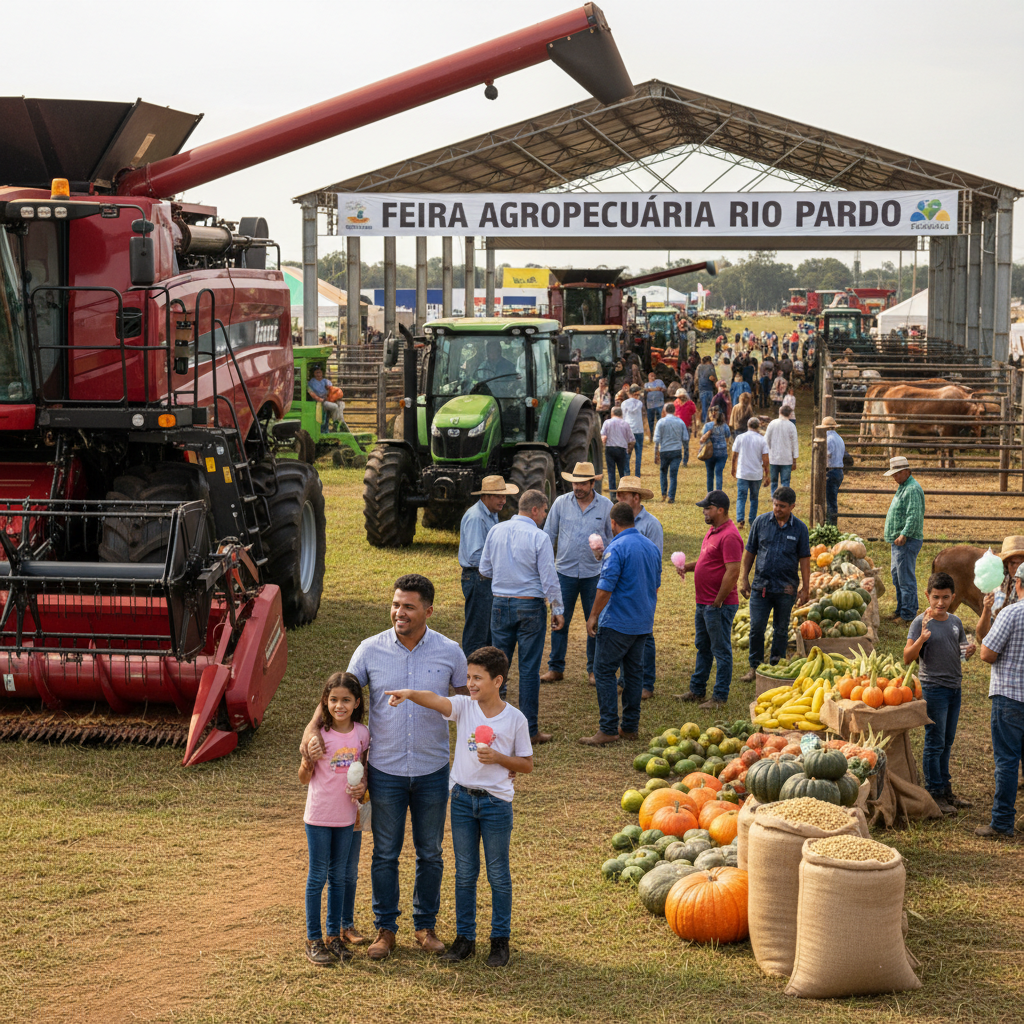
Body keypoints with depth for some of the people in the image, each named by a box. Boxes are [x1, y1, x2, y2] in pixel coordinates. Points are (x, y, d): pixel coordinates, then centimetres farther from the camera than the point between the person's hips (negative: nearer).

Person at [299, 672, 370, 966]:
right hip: (319, 816, -4)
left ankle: (335, 935, 22)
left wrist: (363, 785, -7)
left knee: (341, 876, 12)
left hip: (347, 815, 4)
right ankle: (314, 940, 10)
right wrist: (307, 762, -27)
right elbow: (304, 779, -7)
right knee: (318, 877, 3)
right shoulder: (318, 734, -12)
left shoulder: (361, 733, -1)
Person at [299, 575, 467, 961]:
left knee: (430, 854, 12)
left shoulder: (450, 653, -6)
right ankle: (385, 929, 23)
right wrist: (313, 729, -16)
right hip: (385, 771, 0)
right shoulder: (370, 650, -7)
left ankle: (425, 926, 28)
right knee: (385, 854, 10)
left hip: (432, 772, 0)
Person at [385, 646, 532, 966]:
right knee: (464, 873, 11)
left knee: (498, 874, 8)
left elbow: (527, 764, 0)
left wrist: (497, 757, -17)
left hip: (496, 802, -2)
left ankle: (500, 940, 20)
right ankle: (465, 937, 22)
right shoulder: (464, 706, -3)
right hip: (462, 798, 2)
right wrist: (408, 693, -43)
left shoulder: (515, 718, -6)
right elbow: (435, 700, -24)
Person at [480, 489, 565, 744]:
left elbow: (484, 569, 8)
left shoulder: (496, 531, 2)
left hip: (500, 604, 4)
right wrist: (557, 610, 0)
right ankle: (529, 730, 6)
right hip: (530, 606, -4)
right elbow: (549, 579, -10)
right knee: (529, 668, 1)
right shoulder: (539, 537, -12)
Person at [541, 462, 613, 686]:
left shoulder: (605, 506, 0)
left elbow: (613, 538, 9)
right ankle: (555, 668, 14)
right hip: (565, 571, 0)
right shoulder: (561, 503, 0)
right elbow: (549, 535, 8)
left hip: (594, 573, 0)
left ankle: (594, 669, 18)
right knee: (560, 621, 3)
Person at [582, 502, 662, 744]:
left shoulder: (617, 548, -15)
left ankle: (609, 729, -6)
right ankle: (630, 726, 16)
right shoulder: (652, 547, 10)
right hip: (644, 623, 8)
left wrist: (593, 616, -9)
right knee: (634, 671, 13)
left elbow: (606, 588, -18)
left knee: (604, 671, -3)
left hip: (618, 622, -8)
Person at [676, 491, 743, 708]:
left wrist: (717, 602, -20)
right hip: (703, 602, 10)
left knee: (721, 651, 0)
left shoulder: (729, 536, -21)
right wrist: (687, 567, 6)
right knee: (702, 648, 19)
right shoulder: (713, 531, 12)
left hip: (719, 605, -10)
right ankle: (697, 690, 29)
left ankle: (720, 697, 8)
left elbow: (733, 572, -24)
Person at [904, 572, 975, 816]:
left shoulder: (955, 622, 8)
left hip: (954, 688, 6)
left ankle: (946, 789, 23)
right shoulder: (921, 622, -11)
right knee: (935, 744, -2)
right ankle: (934, 794, 6)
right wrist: (922, 638, -33)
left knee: (947, 743, 14)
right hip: (933, 688, -6)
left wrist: (968, 651, -2)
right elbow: (908, 658, -17)